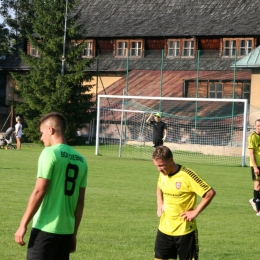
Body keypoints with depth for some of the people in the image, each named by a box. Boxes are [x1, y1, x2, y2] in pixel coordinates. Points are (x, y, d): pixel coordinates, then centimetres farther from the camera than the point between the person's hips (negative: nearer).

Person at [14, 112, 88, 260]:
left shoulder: (50, 153, -8)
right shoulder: (81, 160, 11)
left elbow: (39, 192, -13)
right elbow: (80, 202, 13)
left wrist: (23, 224, -9)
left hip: (46, 228, -7)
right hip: (66, 229, 7)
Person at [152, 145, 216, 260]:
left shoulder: (187, 175, -20)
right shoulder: (162, 174, 2)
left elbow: (210, 193, -20)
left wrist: (195, 212, -18)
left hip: (185, 230, -6)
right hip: (164, 229, 6)